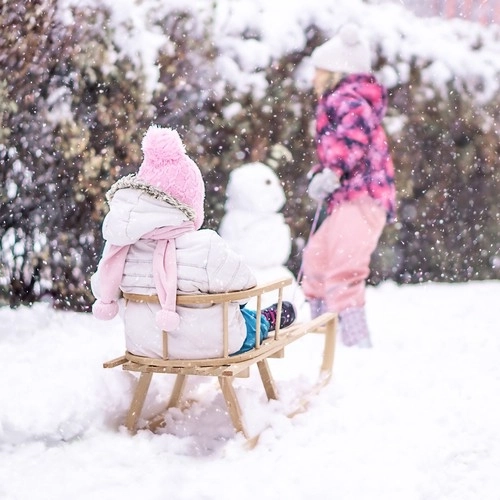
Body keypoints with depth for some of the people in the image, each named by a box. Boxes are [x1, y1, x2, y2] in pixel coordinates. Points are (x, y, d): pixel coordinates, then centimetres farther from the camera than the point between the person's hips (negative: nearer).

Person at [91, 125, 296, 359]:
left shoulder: (119, 246, -14)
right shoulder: (206, 249, -31)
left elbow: (101, 288, 2)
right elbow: (244, 283, -17)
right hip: (209, 346, -5)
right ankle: (266, 321, 57)